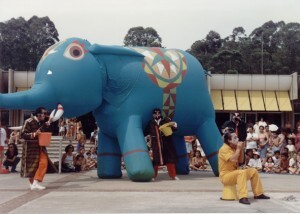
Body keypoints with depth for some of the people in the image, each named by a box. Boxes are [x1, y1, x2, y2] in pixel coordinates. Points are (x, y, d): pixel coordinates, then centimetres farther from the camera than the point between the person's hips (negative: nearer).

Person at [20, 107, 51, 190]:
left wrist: (48, 126, -1)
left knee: (43, 163, -9)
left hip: (40, 146, 6)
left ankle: (36, 182, -5)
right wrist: (34, 134, -27)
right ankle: (32, 183, 16)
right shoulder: (29, 121, -13)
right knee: (31, 165, 4)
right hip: (31, 147, -6)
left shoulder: (43, 122, 6)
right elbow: (23, 134, -16)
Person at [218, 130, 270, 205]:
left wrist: (241, 149, 0)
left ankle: (258, 194, 11)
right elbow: (233, 160, -30)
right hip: (225, 175, -9)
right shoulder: (224, 149, -18)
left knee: (253, 171, 4)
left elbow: (241, 161, 12)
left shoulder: (234, 148, 10)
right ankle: (242, 197, -42)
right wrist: (238, 149, -19)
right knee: (242, 172, -36)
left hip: (234, 173, 10)